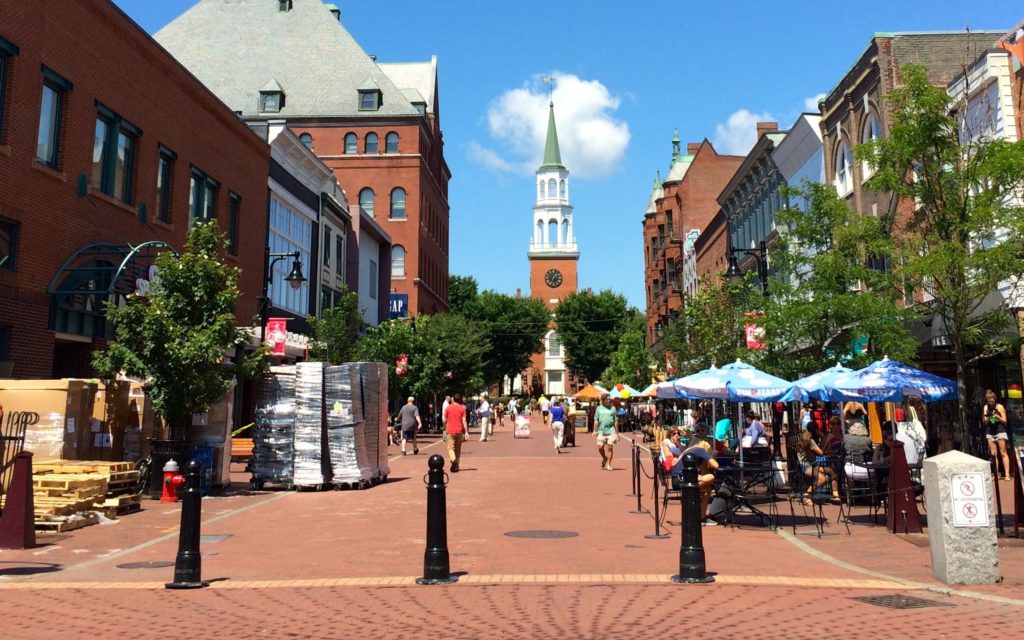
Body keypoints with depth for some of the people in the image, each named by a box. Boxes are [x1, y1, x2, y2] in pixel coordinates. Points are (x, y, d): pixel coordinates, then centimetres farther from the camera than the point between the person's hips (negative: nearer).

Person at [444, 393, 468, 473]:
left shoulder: (448, 408, 0)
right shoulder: (462, 408, 0)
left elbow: (445, 420, 2)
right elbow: (464, 421, -6)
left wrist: (445, 427, 21)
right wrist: (466, 432, -6)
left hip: (450, 431, -1)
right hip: (459, 431, 1)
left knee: (450, 448, -1)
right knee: (458, 449, 12)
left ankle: (453, 460, -30)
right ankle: (456, 467, 16)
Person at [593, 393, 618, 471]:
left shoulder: (612, 408, 7)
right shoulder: (599, 408, 8)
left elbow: (616, 421, 9)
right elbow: (596, 420, 9)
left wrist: (617, 433, 6)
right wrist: (595, 431, 1)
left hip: (611, 431, -1)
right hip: (601, 431, 1)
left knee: (609, 447, -6)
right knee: (600, 448, 0)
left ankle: (608, 464, 3)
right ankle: (604, 458, 30)